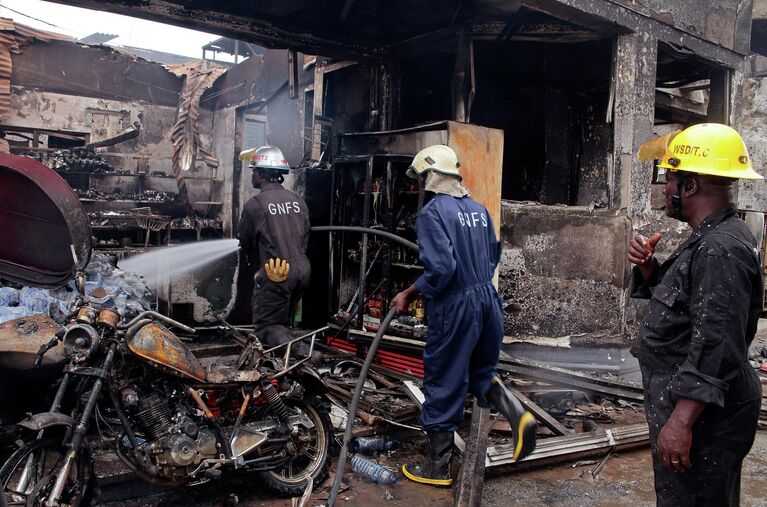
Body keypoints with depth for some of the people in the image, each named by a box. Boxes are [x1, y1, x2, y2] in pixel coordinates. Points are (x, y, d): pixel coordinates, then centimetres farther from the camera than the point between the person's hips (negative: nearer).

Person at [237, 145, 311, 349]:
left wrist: (258, 265, 20)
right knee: (283, 322, 22)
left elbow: (246, 242, 2)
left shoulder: (254, 205, -10)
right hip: (302, 270, 6)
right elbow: (305, 237, 12)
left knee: (266, 325, 3)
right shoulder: (298, 201, 6)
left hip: (275, 275, -6)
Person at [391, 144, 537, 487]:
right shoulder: (479, 209, 8)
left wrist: (408, 294, -10)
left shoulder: (432, 212, -14)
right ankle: (516, 412, -1)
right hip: (488, 298, 7)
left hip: (455, 307, -7)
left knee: (443, 385, 7)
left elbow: (440, 268, -23)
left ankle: (438, 469, 20)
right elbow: (494, 255, 14)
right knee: (481, 372, 26)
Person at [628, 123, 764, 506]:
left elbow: (716, 347, -27)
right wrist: (647, 266, 3)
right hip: (682, 404, 10)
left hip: (700, 414, -10)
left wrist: (681, 421, -28)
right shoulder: (708, 240, 11)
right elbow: (674, 296, 22)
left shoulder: (721, 249, -22)